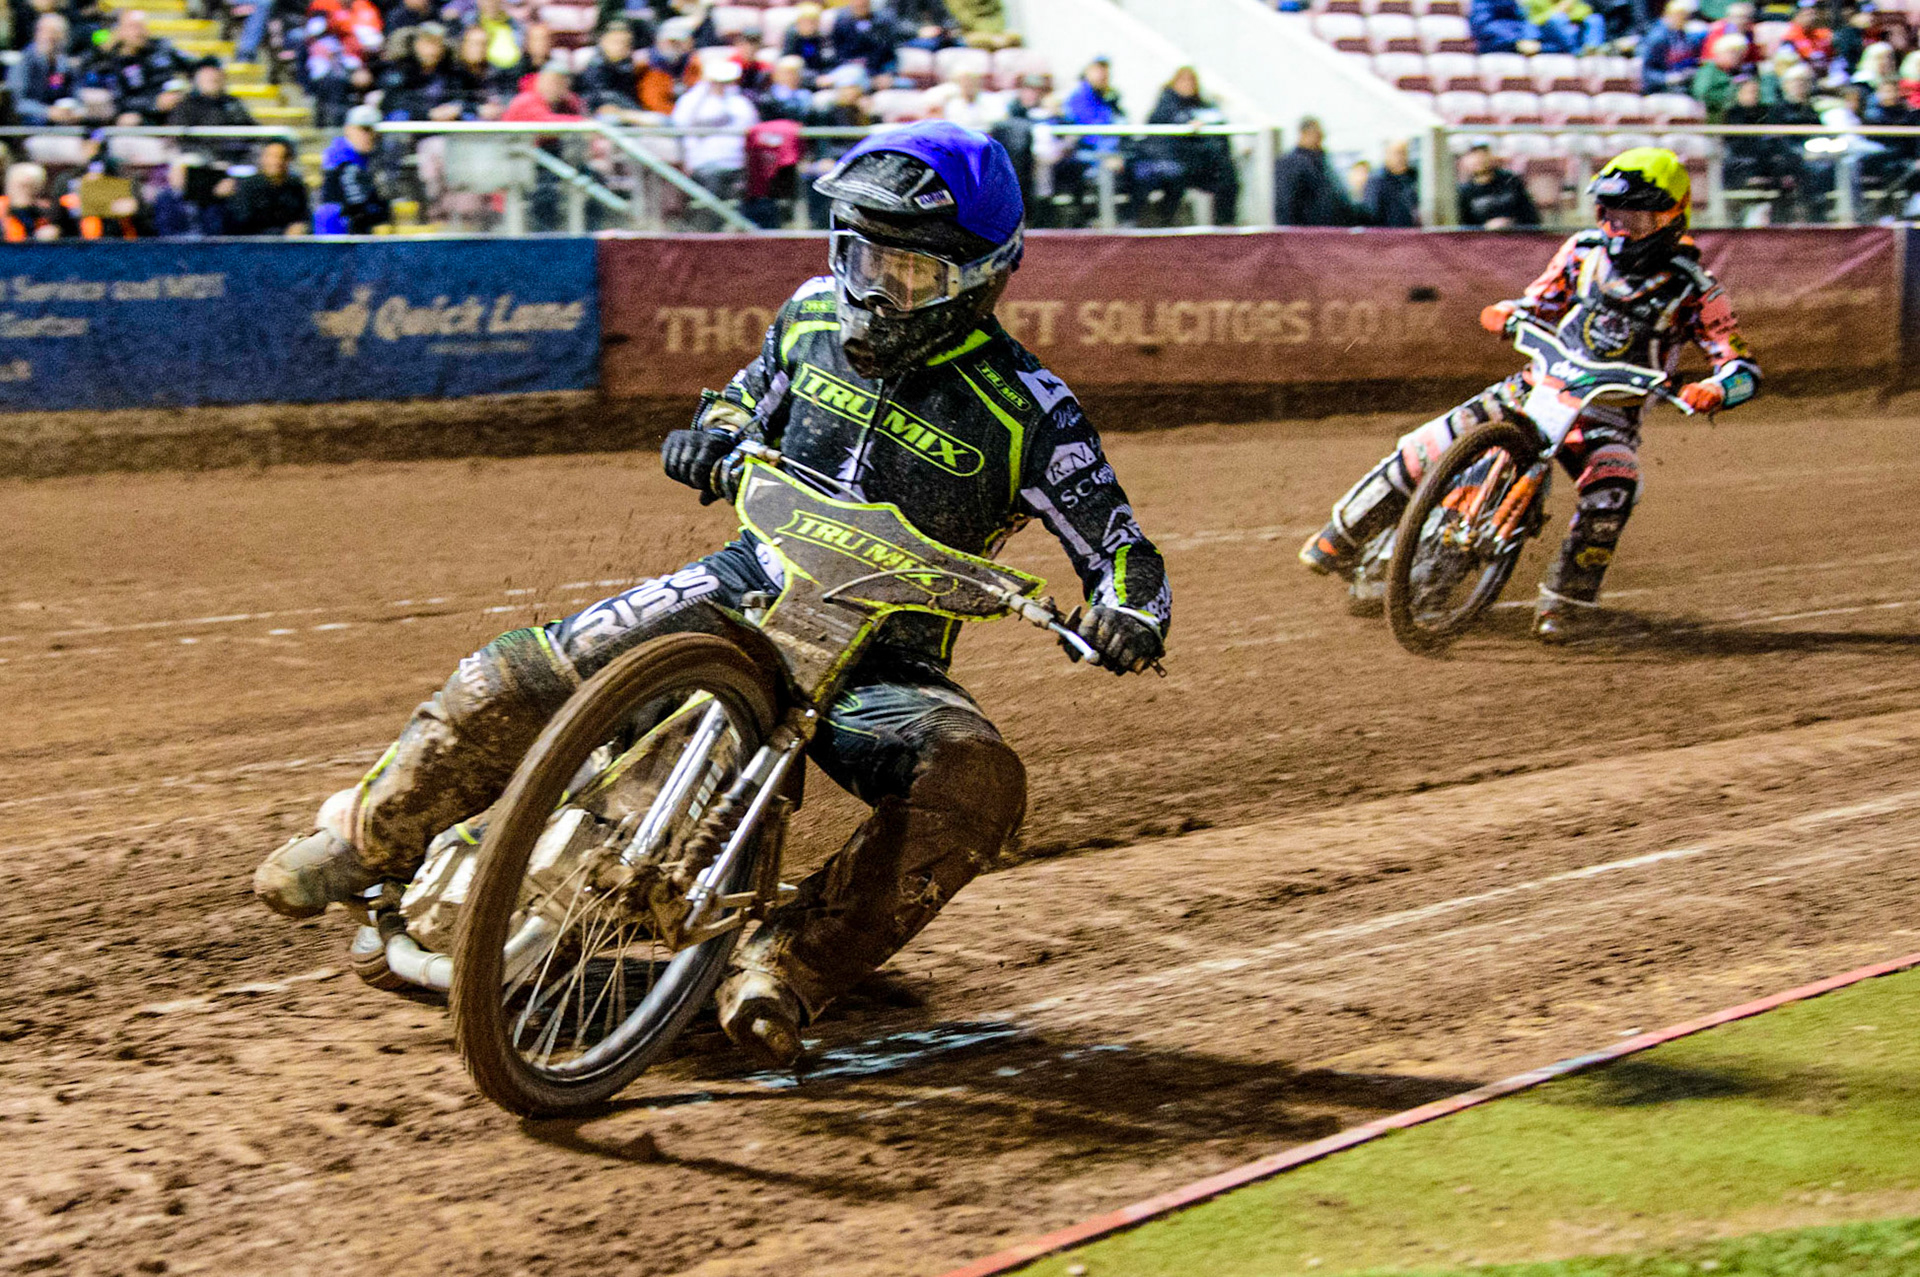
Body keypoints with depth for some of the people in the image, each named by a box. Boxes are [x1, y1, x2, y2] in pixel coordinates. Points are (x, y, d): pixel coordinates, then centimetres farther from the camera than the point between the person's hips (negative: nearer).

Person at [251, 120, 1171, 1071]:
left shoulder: (1026, 410, -11)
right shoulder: (815, 316, 3)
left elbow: (1120, 551, -9)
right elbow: (750, 397, 22)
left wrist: (1127, 609, -33)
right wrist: (715, 435, -1)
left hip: (883, 662, -3)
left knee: (977, 779, -36)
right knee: (508, 683, -12)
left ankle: (783, 968, -36)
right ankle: (367, 839, 11)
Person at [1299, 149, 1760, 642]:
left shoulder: (1693, 289, -8)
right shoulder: (1586, 249, 3)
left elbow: (1744, 368, -11)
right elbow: (1541, 302, 15)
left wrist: (1713, 390, -34)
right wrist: (1507, 313, -8)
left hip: (1608, 415, -2)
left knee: (1611, 489, -36)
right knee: (1423, 452, -12)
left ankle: (1564, 603, -18)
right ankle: (1341, 539, 5)